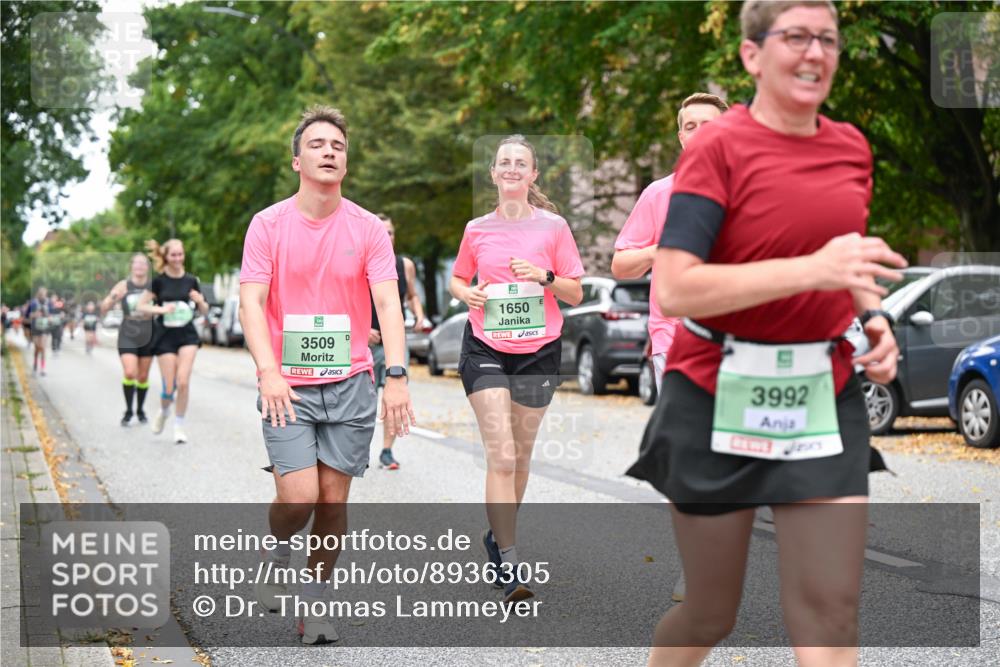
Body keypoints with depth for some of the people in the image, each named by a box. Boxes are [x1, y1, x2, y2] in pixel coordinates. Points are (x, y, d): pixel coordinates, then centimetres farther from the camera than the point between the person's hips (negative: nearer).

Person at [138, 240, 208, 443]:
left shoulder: (191, 280, 3)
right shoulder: (159, 281, -3)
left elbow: (204, 311, 10)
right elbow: (141, 306, -1)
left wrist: (200, 301, -11)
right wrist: (161, 309, -17)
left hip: (187, 335, 1)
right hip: (165, 337, -1)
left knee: (183, 381, -12)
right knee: (169, 387, -4)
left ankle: (179, 426, 4)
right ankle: (164, 412, 31)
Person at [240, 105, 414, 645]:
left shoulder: (369, 229, 1)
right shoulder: (268, 224, -1)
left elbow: (387, 302, -6)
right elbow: (251, 301, -7)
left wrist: (396, 376, -20)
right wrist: (268, 371, -22)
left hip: (350, 384, 2)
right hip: (287, 387, -1)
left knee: (333, 499, 4)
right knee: (298, 498, -12)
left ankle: (314, 601, 22)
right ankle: (277, 551, 22)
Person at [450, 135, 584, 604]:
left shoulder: (553, 226, 0)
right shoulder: (477, 229, 4)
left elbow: (575, 295, 3)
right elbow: (457, 278, 18)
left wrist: (545, 276, -16)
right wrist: (466, 293, -4)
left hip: (538, 351, 1)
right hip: (486, 350, -1)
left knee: (520, 456, 12)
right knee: (501, 457, -11)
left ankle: (499, 534, 35)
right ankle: (508, 564, -9)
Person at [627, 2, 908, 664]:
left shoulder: (851, 146, 7)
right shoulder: (719, 147, -11)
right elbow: (673, 290, -22)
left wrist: (874, 319, 4)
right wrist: (812, 269, -28)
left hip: (825, 394, 5)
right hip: (719, 401, -4)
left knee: (830, 613, -2)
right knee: (711, 614, 9)